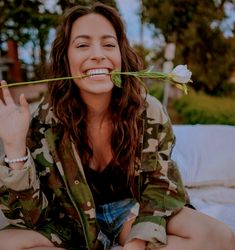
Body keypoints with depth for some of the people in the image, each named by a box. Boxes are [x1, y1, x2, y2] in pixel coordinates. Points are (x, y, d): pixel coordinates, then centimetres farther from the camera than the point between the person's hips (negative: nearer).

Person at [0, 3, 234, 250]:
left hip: (132, 212, 1)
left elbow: (162, 186, -6)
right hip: (75, 223, 0)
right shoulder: (46, 120, -18)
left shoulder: (149, 111, -16)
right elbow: (31, 216, -17)